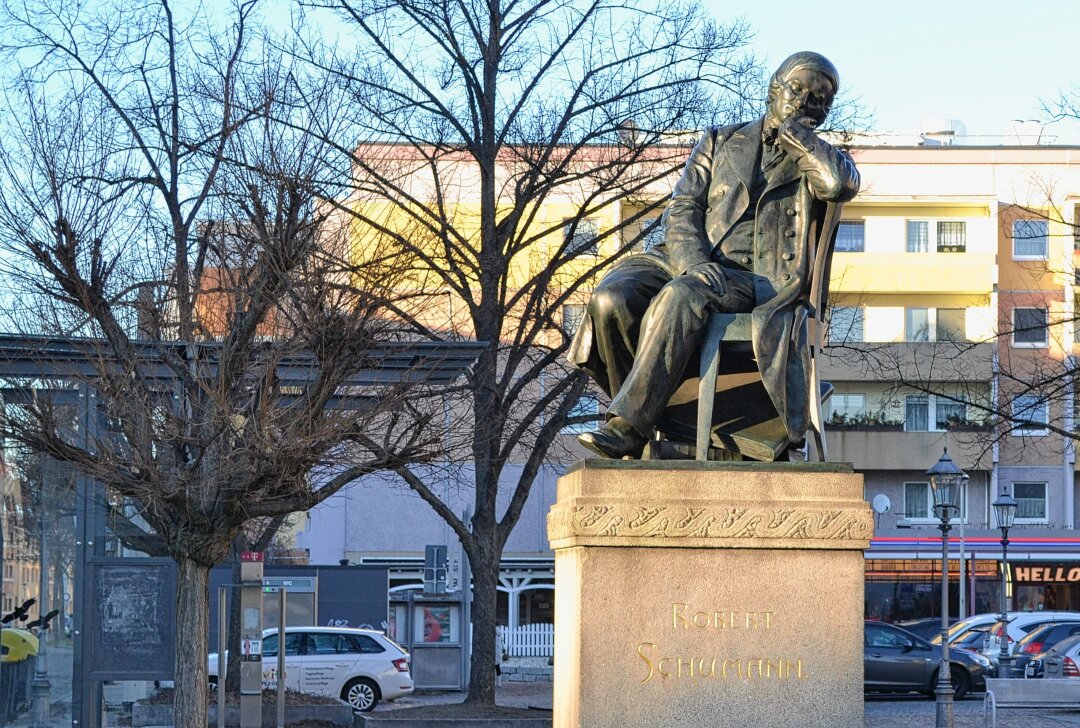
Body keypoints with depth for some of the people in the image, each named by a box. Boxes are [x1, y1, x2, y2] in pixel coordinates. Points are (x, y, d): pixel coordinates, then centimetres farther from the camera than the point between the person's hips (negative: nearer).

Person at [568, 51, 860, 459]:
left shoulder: (820, 160, 15)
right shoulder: (721, 143, 22)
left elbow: (840, 183, -12)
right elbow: (681, 210, 10)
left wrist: (791, 132, 2)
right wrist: (694, 262, -11)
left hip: (758, 281, -3)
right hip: (691, 263, 4)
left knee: (680, 297, -36)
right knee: (611, 299, -26)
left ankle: (628, 427, -37)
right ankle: (641, 418, -18)